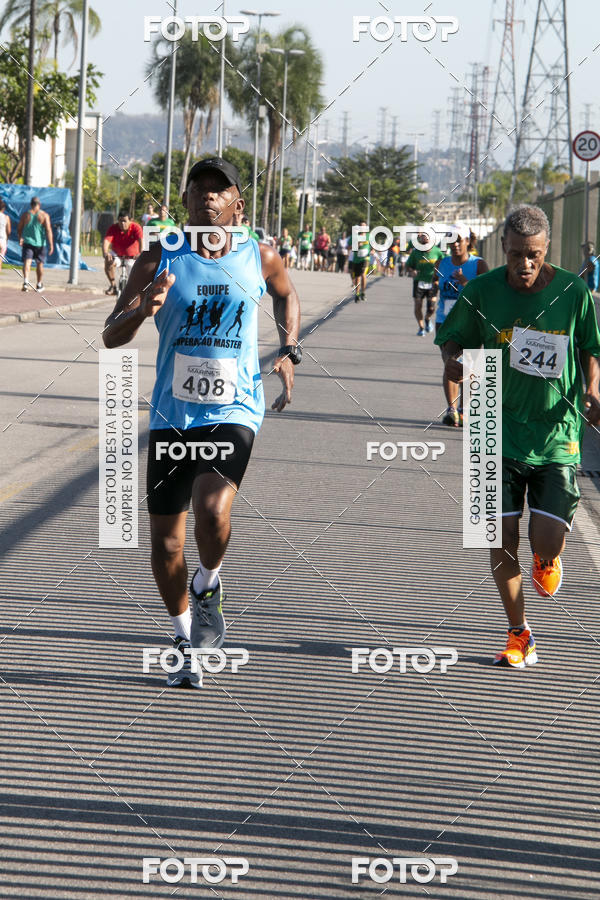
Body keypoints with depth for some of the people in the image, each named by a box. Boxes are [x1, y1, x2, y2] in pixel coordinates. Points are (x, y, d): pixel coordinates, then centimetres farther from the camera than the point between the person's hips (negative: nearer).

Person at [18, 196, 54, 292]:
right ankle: (39, 284, 25)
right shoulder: (44, 215, -5)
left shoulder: (25, 214, 1)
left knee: (27, 262, -8)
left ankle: (26, 281, -31)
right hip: (40, 243, 0)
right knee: (39, 263, 14)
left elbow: (19, 229, 6)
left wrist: (20, 238, 21)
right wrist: (51, 245, -11)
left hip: (27, 242, 0)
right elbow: (48, 230, -11)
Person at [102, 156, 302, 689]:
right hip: (172, 414, 2)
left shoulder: (260, 259, 0)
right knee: (166, 539, 5)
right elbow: (112, 336, -4)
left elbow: (286, 295, 24)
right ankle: (187, 640, 28)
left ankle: (208, 589, 6)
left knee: (212, 509, -27)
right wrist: (143, 309, -25)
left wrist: (289, 352, 9)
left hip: (233, 411, -2)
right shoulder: (160, 260, -2)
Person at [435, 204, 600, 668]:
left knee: (547, 542, -9)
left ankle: (545, 562, 32)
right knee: (502, 538, -1)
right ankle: (519, 635, 19)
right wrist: (453, 359, -12)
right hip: (500, 433, 1)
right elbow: (452, 335, 11)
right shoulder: (482, 291, -3)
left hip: (557, 434, -1)